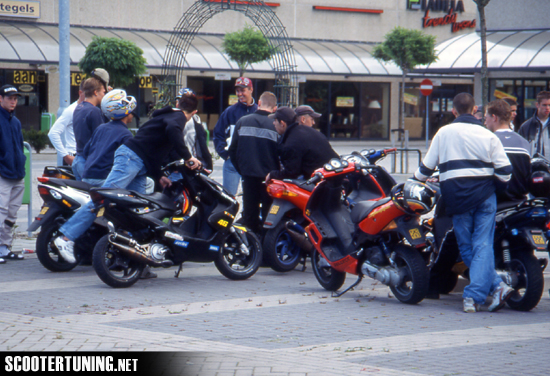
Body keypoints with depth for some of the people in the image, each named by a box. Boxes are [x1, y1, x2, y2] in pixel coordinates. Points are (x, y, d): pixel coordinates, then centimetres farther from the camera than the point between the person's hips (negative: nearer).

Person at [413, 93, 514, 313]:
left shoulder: (443, 133, 5)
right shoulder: (488, 136, 5)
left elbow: (426, 168, 10)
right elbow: (504, 172, 2)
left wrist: (414, 183, 28)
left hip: (456, 196, -1)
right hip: (484, 194, 1)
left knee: (466, 247, 8)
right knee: (482, 245, -1)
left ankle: (497, 286, -4)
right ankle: (474, 296, -14)